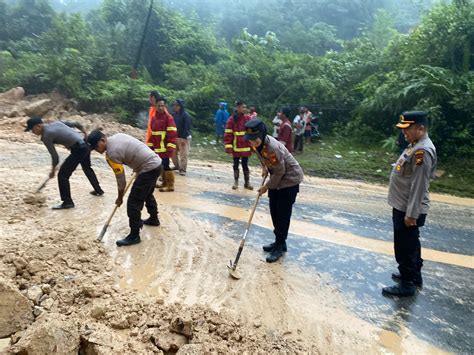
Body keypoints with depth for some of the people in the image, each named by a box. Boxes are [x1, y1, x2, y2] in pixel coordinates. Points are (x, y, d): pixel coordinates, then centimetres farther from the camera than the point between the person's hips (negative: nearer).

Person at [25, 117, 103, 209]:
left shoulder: (46, 136, -8)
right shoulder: (56, 123, 14)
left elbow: (55, 156, -8)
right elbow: (77, 124, 17)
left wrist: (53, 170, 7)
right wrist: (86, 135, 31)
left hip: (78, 149, -9)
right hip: (86, 144, 9)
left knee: (62, 175, -1)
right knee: (87, 168, 32)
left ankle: (67, 202, 6)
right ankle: (98, 190, 47)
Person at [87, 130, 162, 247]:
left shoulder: (112, 153, -17)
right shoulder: (117, 136, 7)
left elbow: (121, 179, -10)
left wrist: (120, 198, 5)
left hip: (149, 169, -10)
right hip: (157, 162, 10)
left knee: (134, 202, -6)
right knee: (147, 194, 29)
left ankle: (134, 235, 1)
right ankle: (154, 219, 48)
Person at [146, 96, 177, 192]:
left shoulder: (168, 117, -10)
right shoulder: (154, 118, 13)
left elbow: (172, 134, -15)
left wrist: (170, 148, -20)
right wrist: (150, 146, 15)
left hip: (165, 148, -7)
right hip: (157, 147, 7)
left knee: (166, 165, -7)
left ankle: (170, 185, 0)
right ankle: (164, 183, 25)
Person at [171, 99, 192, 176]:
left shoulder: (186, 115, -12)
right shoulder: (174, 114, 7)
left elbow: (187, 128, -16)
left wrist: (184, 138, -20)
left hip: (184, 137, -7)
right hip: (175, 137, 7)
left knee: (183, 154, -5)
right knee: (173, 153, 12)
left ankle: (183, 169, 4)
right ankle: (177, 166, 30)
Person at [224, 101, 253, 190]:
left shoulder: (248, 118, 0)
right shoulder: (232, 120, -8)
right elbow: (228, 134, -9)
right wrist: (229, 148, -13)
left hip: (246, 148, 2)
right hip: (236, 148, -1)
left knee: (245, 165, 10)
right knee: (236, 165, 12)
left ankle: (247, 182, 19)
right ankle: (236, 182, 24)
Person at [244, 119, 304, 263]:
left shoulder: (272, 148, -35)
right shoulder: (257, 143, -11)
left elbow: (279, 172, -24)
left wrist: (266, 187, -13)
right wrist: (264, 167, 0)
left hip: (289, 179, -9)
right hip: (276, 178, 9)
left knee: (283, 214, -2)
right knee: (274, 211, 14)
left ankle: (279, 247, 13)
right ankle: (279, 242, 29)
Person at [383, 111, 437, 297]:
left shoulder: (423, 150, -22)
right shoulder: (415, 146, 10)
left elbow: (419, 185, -25)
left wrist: (411, 214, -23)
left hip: (408, 210, -10)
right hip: (402, 206, 10)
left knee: (405, 247, 2)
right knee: (410, 244, 22)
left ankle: (407, 284, 17)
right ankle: (414, 275, 39)